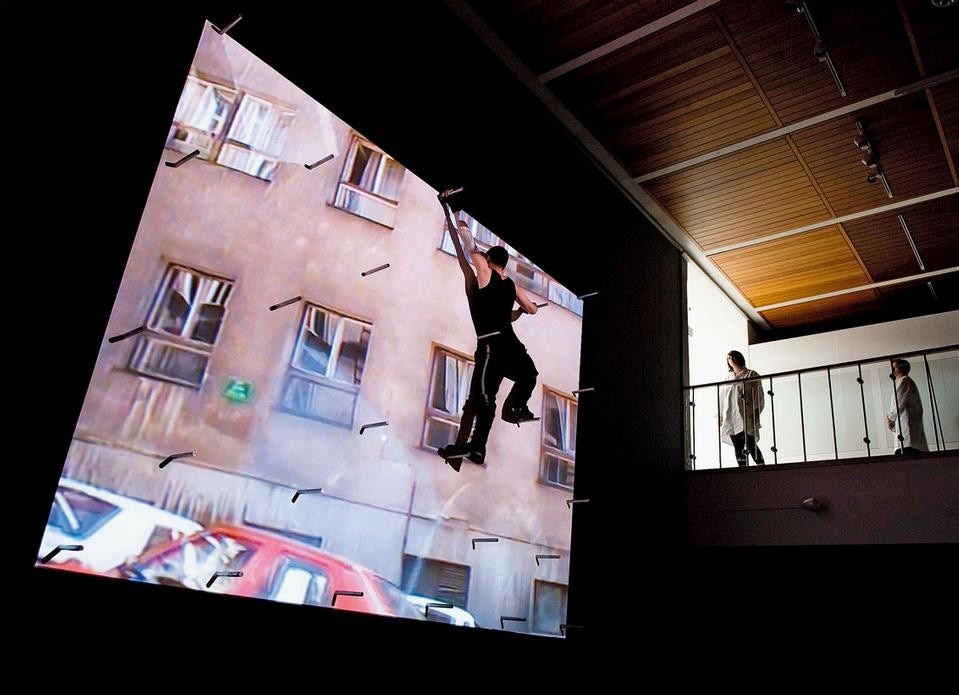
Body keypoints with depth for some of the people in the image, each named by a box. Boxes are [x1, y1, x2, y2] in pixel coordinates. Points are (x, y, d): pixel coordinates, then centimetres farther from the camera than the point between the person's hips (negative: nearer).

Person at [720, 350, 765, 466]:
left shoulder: (751, 374, 7)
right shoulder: (728, 378, 21)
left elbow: (758, 395, -1)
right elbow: (724, 398, 20)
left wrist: (756, 412, -12)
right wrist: (721, 416, 12)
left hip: (745, 416, -5)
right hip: (730, 417, 5)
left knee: (750, 444, -15)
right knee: (737, 447, 1)